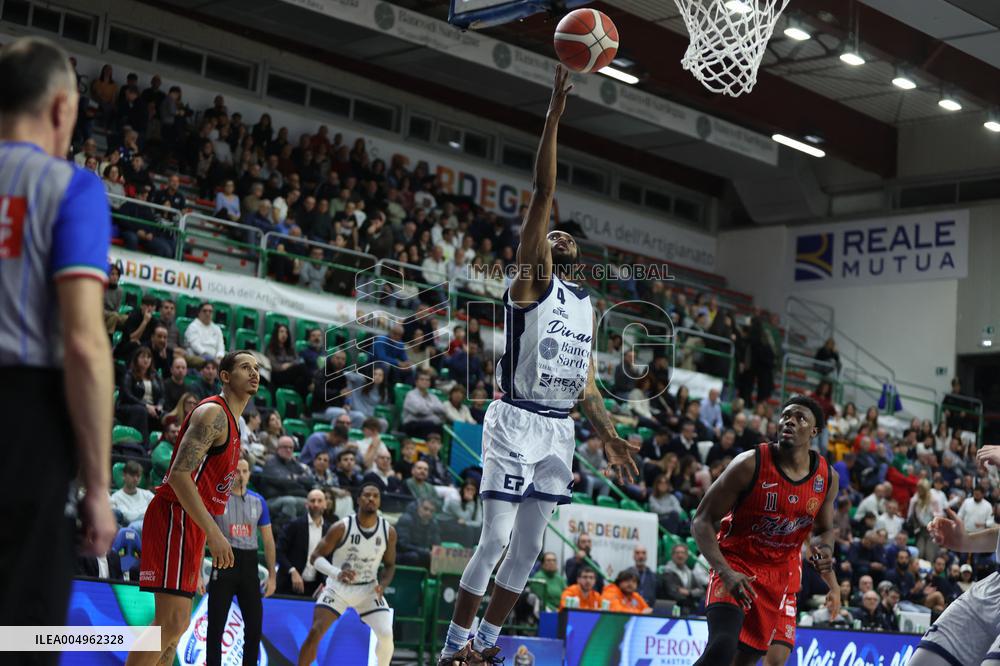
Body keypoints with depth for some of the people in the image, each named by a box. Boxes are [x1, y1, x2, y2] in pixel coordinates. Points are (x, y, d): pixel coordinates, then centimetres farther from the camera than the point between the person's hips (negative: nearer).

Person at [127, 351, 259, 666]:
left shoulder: (230, 422, 20)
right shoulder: (213, 413, -12)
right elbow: (179, 475, -22)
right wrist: (213, 533, -26)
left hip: (191, 520, 11)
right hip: (174, 517, -11)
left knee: (178, 622, 12)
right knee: (172, 621, -17)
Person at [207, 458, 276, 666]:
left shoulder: (258, 501, 8)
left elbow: (268, 540, 13)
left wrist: (272, 575, 9)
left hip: (249, 565, 4)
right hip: (224, 562, -3)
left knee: (254, 625, 4)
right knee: (216, 624, 0)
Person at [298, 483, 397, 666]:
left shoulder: (388, 531, -8)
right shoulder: (342, 527, -16)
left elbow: (390, 565, 7)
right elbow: (315, 556, -12)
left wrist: (382, 584, -13)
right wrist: (337, 573, -29)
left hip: (368, 590, 2)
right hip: (338, 587, -2)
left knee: (386, 635, -14)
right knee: (315, 632, -14)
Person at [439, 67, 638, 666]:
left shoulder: (586, 304, 19)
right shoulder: (532, 279, -1)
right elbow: (543, 195, -11)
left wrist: (609, 437, 14)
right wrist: (555, 112, -16)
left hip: (560, 430, 7)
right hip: (517, 422, -7)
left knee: (529, 547, 8)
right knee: (496, 540, -9)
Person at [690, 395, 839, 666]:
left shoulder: (827, 478, -2)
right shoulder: (750, 464, -17)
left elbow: (825, 528, 17)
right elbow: (702, 521, -14)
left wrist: (825, 549, -8)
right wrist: (725, 572, -28)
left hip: (781, 573, 5)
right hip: (736, 564, -5)